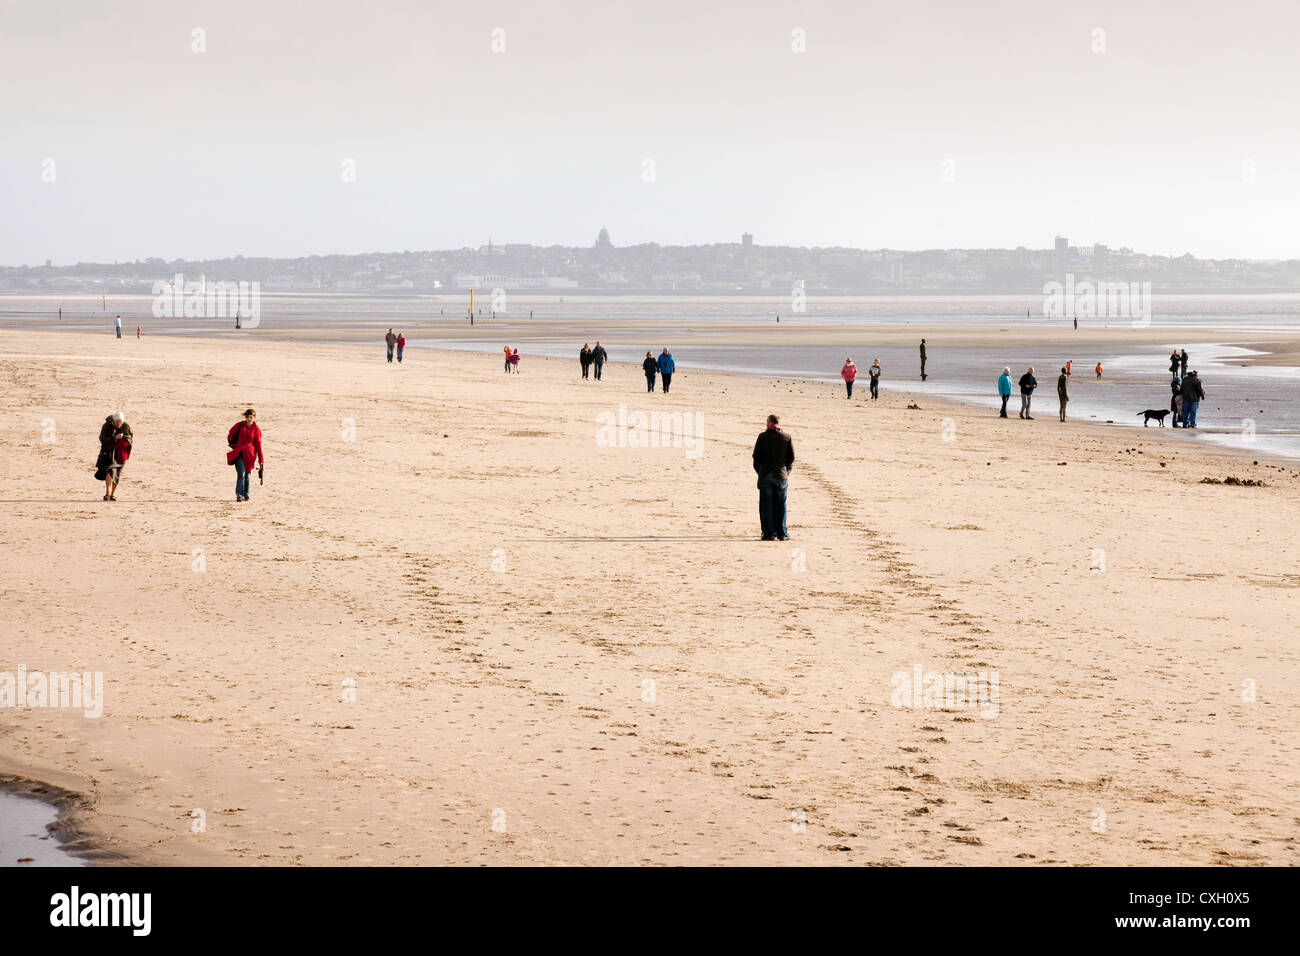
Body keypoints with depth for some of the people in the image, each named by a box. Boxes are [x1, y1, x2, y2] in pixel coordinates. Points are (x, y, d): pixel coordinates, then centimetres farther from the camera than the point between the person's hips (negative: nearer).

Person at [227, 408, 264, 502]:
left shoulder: (256, 429, -1)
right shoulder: (240, 425, -2)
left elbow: (258, 445, 1)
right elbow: (230, 435, 11)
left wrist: (261, 460, 1)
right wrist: (233, 445, 8)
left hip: (249, 454, 1)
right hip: (238, 452, -1)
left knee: (248, 474, 6)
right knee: (241, 473, -16)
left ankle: (246, 495, 22)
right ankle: (239, 495, -14)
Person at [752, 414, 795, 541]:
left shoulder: (762, 437, -4)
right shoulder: (787, 438, 1)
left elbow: (756, 457, -1)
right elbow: (791, 458, 3)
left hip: (765, 475, -1)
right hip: (781, 475, 1)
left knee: (766, 505, 4)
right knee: (780, 505, 8)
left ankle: (769, 533, 0)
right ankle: (781, 534, 5)